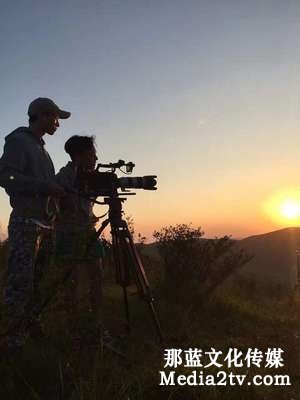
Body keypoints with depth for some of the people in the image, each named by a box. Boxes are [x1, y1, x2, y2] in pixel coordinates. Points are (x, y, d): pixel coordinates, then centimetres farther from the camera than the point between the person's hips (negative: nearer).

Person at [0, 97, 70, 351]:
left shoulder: (42, 148, 23)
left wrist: (59, 190, 10)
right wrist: (46, 186, -18)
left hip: (47, 224, 8)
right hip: (26, 223, -8)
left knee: (37, 281, 8)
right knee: (21, 281, -6)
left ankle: (30, 326, 16)